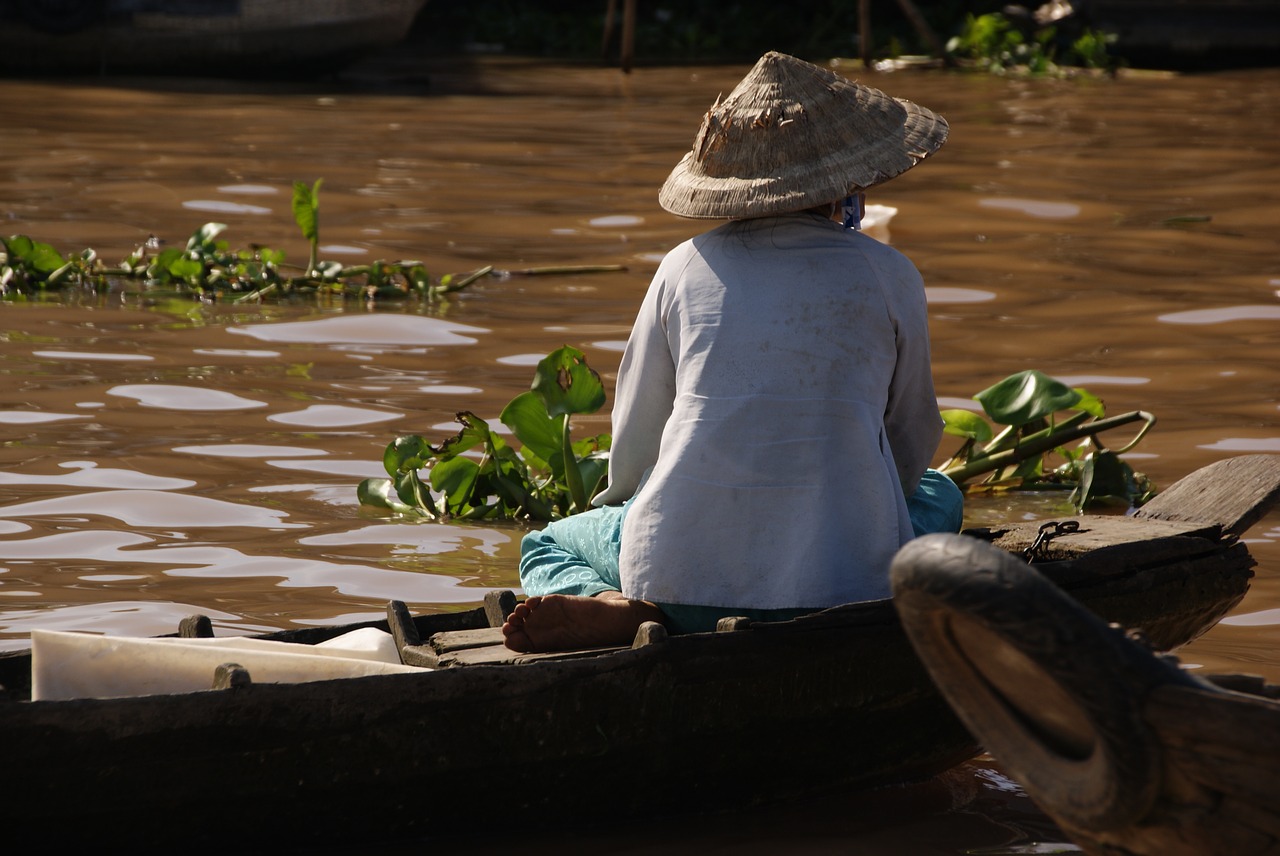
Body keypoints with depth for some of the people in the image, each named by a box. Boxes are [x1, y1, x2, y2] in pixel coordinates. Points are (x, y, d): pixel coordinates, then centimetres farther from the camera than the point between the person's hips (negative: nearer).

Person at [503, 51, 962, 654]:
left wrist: (619, 509, 38)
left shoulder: (686, 267, 7)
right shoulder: (889, 276, 5)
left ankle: (609, 605, -7)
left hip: (682, 579, 0)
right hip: (847, 579, 0)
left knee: (546, 546, 31)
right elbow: (912, 442, 18)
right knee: (939, 494, 33)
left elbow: (632, 451, 15)